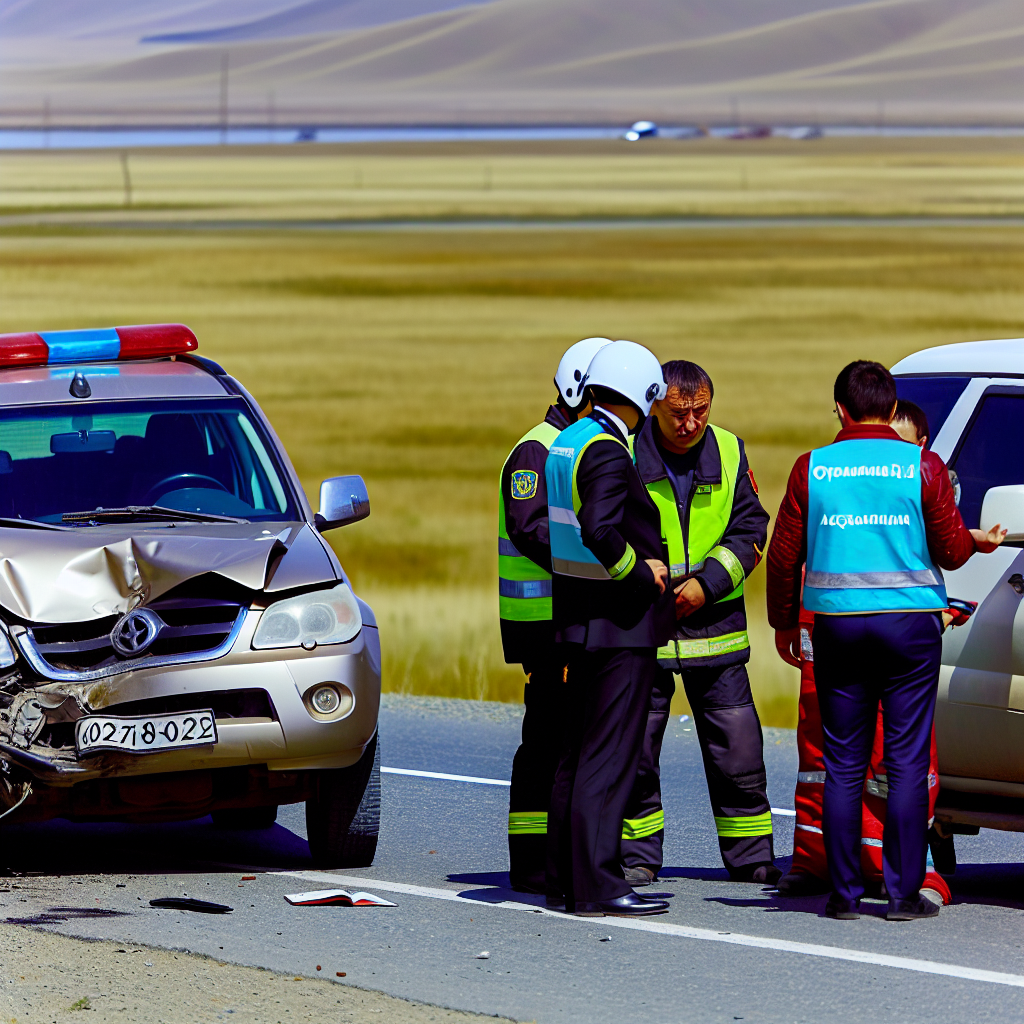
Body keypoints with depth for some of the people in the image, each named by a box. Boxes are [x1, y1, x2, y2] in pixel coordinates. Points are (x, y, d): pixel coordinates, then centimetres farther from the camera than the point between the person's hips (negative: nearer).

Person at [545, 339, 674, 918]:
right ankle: (596, 886, -8)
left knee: (579, 750, 14)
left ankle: (564, 880, 18)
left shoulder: (569, 441, 12)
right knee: (610, 755, -8)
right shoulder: (608, 452, -17)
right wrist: (641, 573, -16)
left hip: (576, 611, 10)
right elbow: (600, 531, -30)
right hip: (620, 621, -10)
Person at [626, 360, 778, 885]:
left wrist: (707, 583, -10)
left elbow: (749, 528, 2)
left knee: (737, 745, 2)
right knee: (636, 746, 1)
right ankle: (638, 855, 13)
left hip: (713, 621, 2)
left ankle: (751, 856, 13)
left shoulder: (728, 452, 4)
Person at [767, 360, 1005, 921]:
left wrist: (784, 621, 18)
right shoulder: (922, 466, -4)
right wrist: (979, 540, 20)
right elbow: (951, 549, -3)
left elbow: (784, 554, 4)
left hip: (838, 623, 2)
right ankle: (904, 892, -1)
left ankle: (844, 892, 5)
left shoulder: (813, 468, 1)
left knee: (843, 764, 6)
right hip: (909, 621, -2)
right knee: (907, 763, 1)